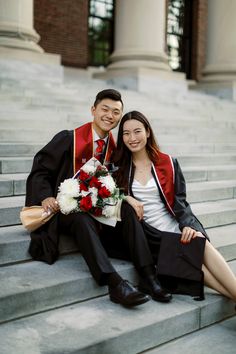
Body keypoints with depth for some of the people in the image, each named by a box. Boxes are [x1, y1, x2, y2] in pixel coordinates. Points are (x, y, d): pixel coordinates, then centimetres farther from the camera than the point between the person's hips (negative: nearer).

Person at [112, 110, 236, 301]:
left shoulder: (168, 163, 10)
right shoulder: (118, 167, 10)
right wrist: (125, 197, -10)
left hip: (175, 228, 1)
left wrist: (188, 225, -14)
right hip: (147, 234, -1)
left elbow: (180, 201, 5)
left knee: (200, 243, -32)